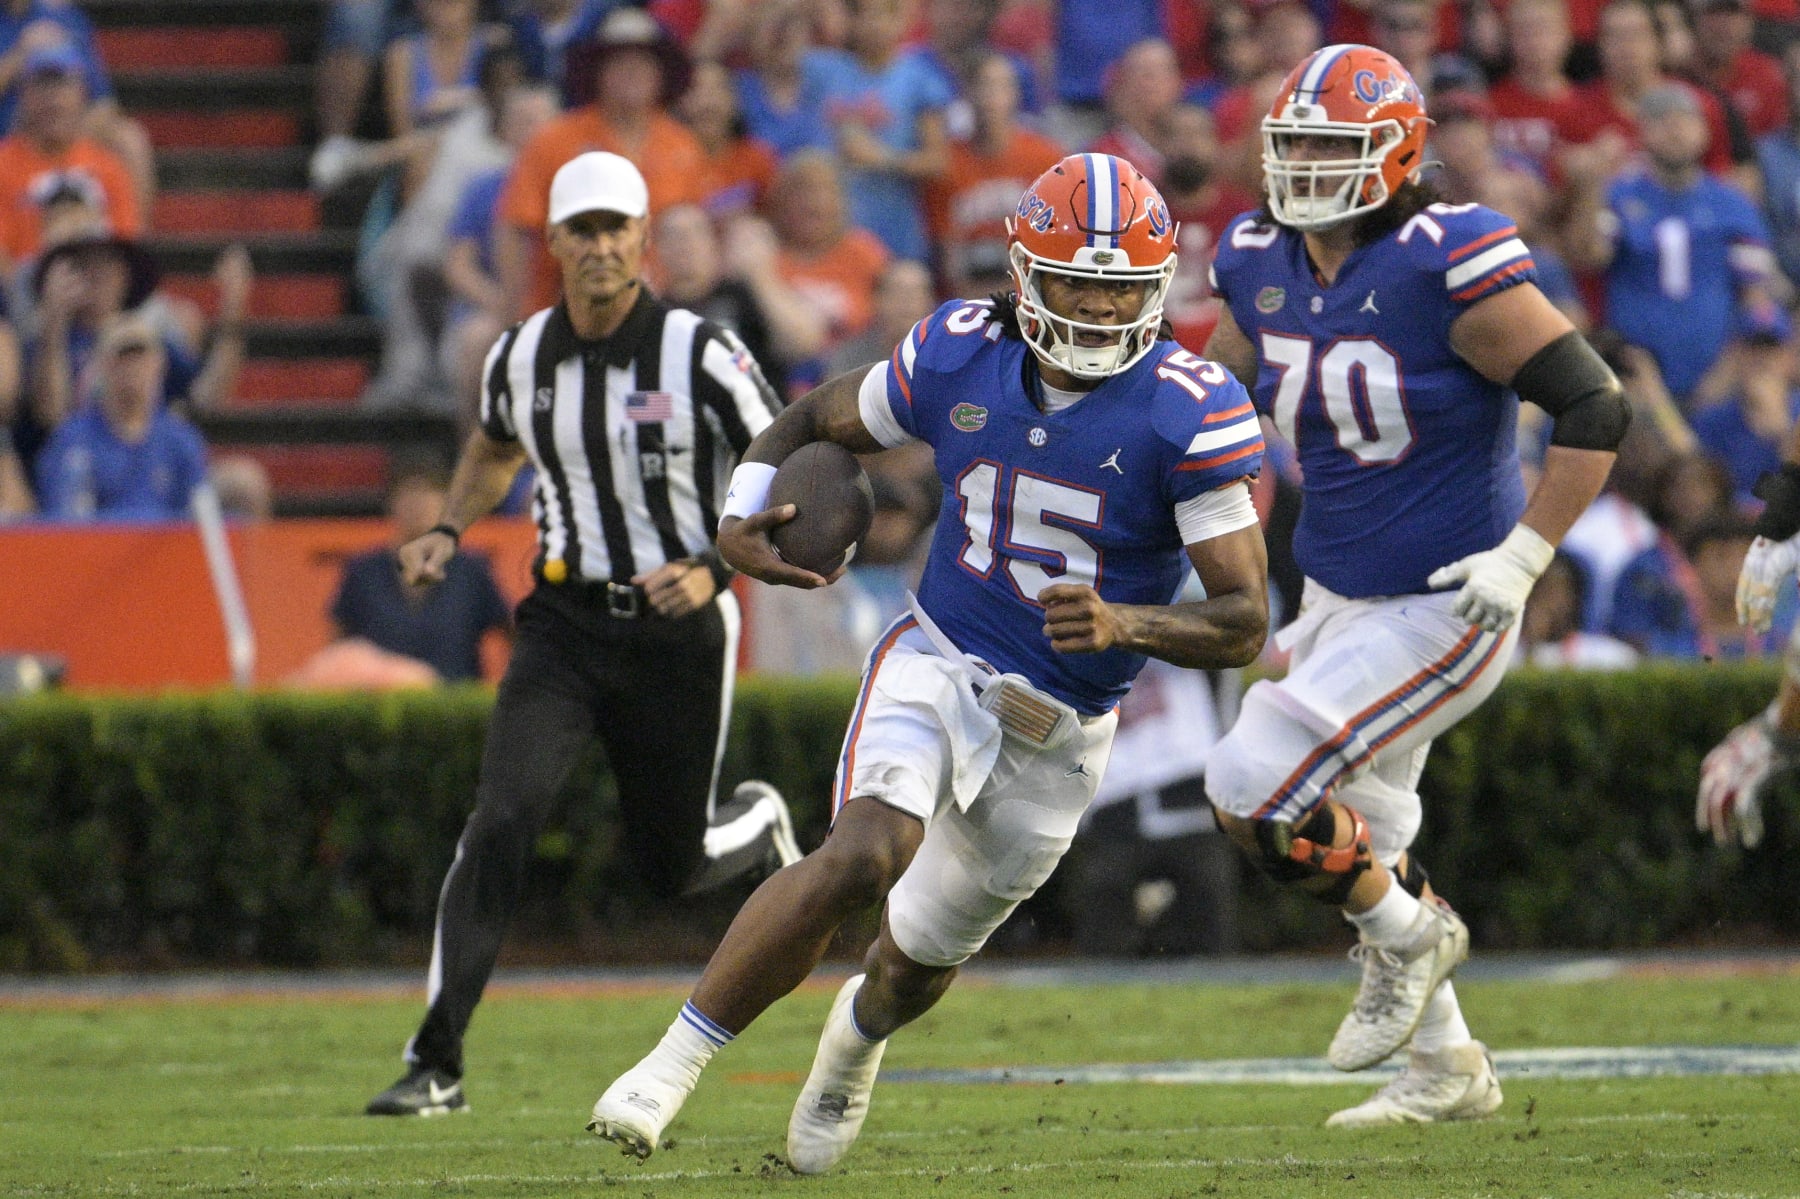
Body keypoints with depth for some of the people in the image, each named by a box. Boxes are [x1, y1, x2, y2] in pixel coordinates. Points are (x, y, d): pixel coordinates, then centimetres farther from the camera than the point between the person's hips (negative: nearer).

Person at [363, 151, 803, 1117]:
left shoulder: (699, 355, -12)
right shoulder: (521, 357, 0)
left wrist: (716, 569, -20)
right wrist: (448, 531, 7)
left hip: (677, 630, -2)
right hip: (564, 626, 2)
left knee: (671, 866, 9)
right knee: (501, 819, -18)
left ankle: (758, 824, 47)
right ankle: (437, 1061, -17)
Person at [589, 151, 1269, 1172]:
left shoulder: (1191, 415, -19)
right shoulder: (961, 358, -8)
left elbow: (1246, 622, -19)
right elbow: (820, 420, 11)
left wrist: (1123, 624, -37)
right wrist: (743, 518, -8)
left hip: (1061, 731, 0)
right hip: (940, 664, 0)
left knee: (925, 955, 17)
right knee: (865, 856, -30)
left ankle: (858, 1036, 55)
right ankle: (672, 1065, -20)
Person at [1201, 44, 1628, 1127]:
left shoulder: (1449, 268, -21)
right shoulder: (1262, 265, 0)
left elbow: (1596, 407, -19)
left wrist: (1521, 557, -21)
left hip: (1442, 606, -8)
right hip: (1337, 596, 8)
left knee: (1254, 787, -17)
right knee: (1358, 840, 17)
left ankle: (1409, 936, 10)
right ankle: (1450, 1071, 35)